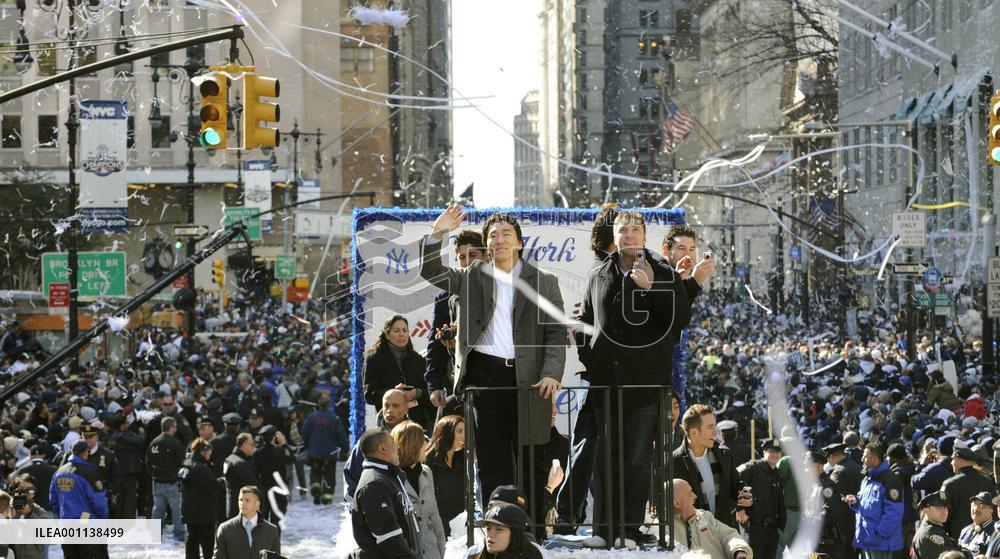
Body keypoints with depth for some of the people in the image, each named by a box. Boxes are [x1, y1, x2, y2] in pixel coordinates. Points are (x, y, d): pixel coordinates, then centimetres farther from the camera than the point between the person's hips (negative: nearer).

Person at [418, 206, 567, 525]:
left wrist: (551, 374, -10)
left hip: (528, 379, 0)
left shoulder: (544, 283, 9)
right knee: (492, 459, 2)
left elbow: (556, 333, 4)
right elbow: (431, 272, 2)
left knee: (532, 460, 3)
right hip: (484, 374, 1)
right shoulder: (471, 278, 12)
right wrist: (436, 234, -12)